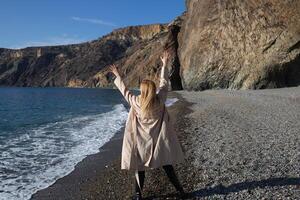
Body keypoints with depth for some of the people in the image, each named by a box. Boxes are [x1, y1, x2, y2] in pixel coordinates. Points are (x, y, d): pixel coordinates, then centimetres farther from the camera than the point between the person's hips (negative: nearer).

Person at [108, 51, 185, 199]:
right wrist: (164, 65, 11)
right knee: (167, 166, 13)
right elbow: (164, 83, 0)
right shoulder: (160, 100, -13)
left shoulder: (135, 102, -15)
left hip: (142, 142, -1)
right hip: (159, 142, 1)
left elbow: (124, 90, 0)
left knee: (140, 168, 13)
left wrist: (117, 75, 15)